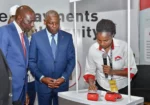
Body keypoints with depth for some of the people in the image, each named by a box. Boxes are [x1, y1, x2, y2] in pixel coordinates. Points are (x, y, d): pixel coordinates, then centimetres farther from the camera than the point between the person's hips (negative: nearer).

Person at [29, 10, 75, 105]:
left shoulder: (67, 37, 1)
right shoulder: (36, 37, -3)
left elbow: (71, 60, 3)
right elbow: (31, 61, -1)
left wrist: (64, 77, -8)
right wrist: (41, 77, -12)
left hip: (62, 83, 1)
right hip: (43, 84, -1)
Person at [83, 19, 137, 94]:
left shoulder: (123, 46, -19)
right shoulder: (93, 49, -14)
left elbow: (132, 70, -13)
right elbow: (89, 71, -4)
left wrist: (112, 71, -25)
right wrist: (91, 84, -22)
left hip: (122, 89, -1)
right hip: (101, 88, 2)